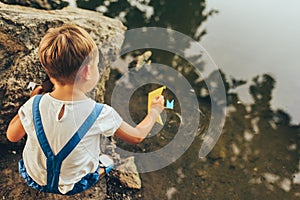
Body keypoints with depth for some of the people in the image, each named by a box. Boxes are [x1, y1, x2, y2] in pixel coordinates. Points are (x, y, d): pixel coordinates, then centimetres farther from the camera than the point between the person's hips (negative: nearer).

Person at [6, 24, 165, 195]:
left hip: (35, 179, 2)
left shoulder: (35, 105, -24)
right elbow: (137, 136, -13)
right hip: (75, 186, -1)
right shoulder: (100, 114, -30)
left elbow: (12, 136, -4)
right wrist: (155, 111, 5)